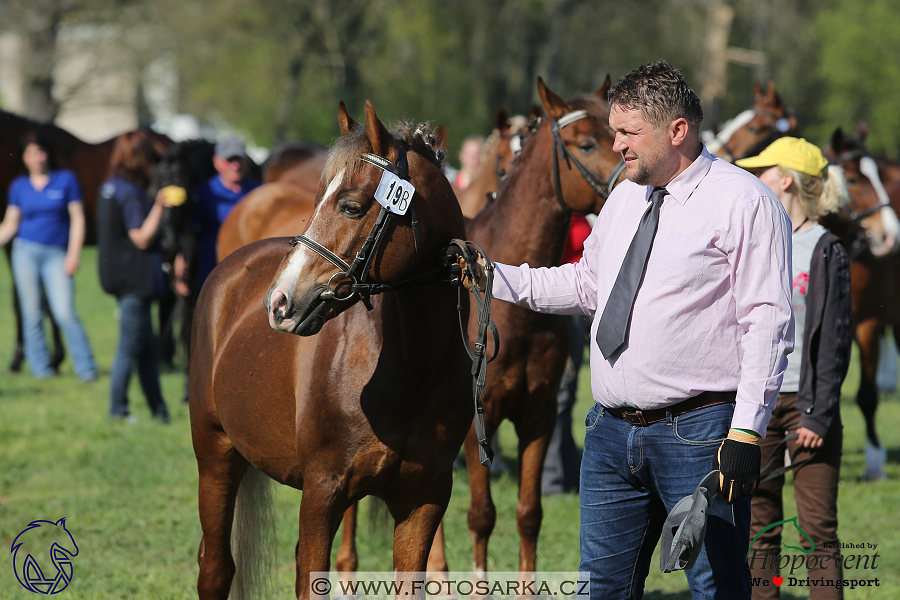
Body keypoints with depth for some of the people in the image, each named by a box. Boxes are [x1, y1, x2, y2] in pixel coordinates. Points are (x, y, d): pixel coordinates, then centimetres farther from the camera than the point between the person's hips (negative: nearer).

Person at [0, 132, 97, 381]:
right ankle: (40, 368, 11)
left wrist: (74, 254, -7)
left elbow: (77, 218, 1)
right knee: (32, 315, 2)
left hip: (56, 255, -2)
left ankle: (86, 369, -6)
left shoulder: (66, 179, 2)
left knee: (65, 313, -12)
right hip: (26, 251, 2)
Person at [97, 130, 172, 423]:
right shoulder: (130, 194, -18)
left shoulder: (110, 188, 11)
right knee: (130, 346, -2)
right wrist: (159, 205, -23)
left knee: (147, 345, 13)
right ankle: (117, 409, 3)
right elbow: (142, 238, -20)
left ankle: (158, 408, 18)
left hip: (123, 276, 10)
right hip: (135, 280, -10)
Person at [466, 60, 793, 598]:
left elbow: (767, 323, -13)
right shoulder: (626, 197, 16)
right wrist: (492, 276, 16)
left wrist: (747, 432, -19)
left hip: (696, 432, -7)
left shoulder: (744, 202, -9)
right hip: (612, 429, 7)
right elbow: (586, 285, 27)